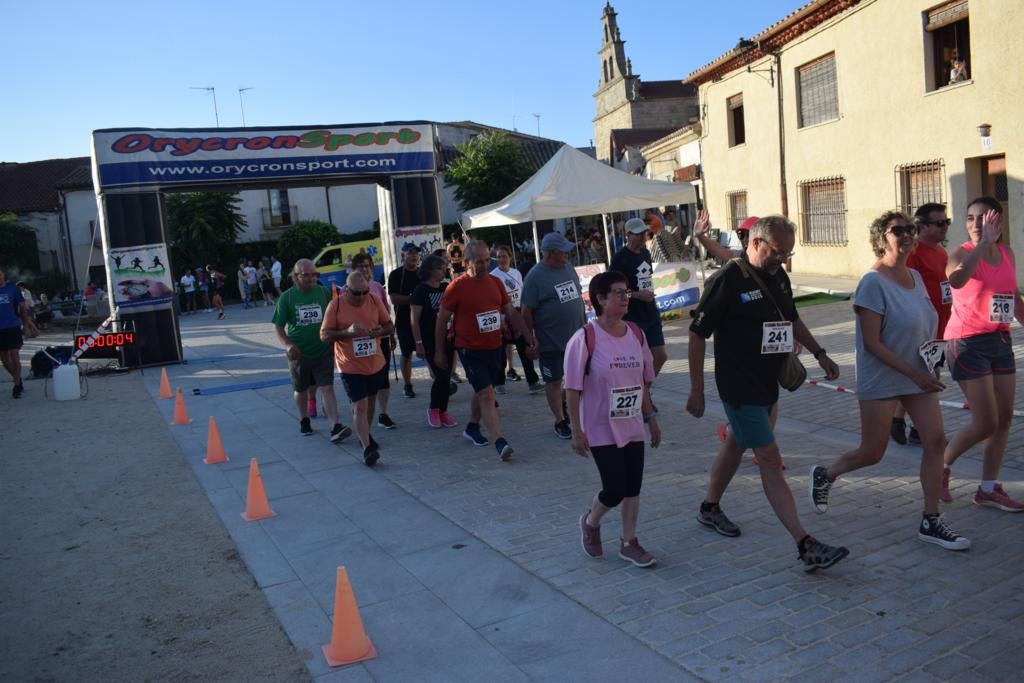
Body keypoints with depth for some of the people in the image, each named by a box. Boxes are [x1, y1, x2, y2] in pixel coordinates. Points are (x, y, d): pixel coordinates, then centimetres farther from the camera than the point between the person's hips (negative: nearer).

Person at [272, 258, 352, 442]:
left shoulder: (323, 292, -1)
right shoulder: (287, 297, -5)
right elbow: (278, 326, -3)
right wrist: (287, 344, -19)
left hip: (323, 351, 0)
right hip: (298, 354, 0)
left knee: (327, 388, -8)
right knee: (301, 390, 16)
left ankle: (336, 427, -12)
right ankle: (304, 420, 38)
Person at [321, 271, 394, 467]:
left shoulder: (375, 301, -2)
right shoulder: (335, 305, -12)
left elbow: (390, 325, 7)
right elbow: (324, 335, -10)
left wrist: (381, 330, -17)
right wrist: (347, 331, -26)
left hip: (376, 364, 4)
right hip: (351, 368, -4)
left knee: (370, 402, 20)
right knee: (360, 407, -10)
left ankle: (365, 435, 40)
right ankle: (367, 448, -9)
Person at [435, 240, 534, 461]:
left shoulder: (495, 283, 5)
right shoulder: (457, 287, -11)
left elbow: (512, 313, 11)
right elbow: (442, 320, -4)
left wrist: (529, 338, 5)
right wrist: (439, 352, -2)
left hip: (494, 348, 6)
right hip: (470, 351, -6)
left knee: (482, 391, 19)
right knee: (487, 394, -12)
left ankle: (472, 428, 39)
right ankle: (499, 442, -14)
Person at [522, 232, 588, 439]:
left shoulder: (569, 268, 6)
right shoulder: (535, 276, -14)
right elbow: (527, 311, -13)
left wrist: (585, 323, 15)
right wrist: (531, 337, -13)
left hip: (577, 335, 6)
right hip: (551, 341, -6)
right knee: (554, 380, 6)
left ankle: (565, 403, 36)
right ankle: (560, 421, 19)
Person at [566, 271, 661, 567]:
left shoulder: (636, 334, 3)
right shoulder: (585, 339, -15)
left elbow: (643, 382, 13)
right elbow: (573, 389, -13)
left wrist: (651, 417, 13)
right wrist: (577, 431, -13)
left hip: (632, 426, 6)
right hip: (601, 430, -5)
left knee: (633, 488, 9)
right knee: (615, 490, -3)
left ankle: (629, 542, 27)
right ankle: (591, 522, 28)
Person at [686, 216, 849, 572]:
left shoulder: (779, 277, 7)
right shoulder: (727, 280, -17)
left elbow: (791, 319, 25)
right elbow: (697, 334, -15)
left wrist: (819, 353, 17)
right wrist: (696, 389, -14)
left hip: (767, 383, 8)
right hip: (739, 387, -8)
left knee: (737, 444, 20)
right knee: (771, 461, -9)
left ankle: (710, 508, 39)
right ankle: (806, 546, -9)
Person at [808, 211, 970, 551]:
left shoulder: (915, 277, 7)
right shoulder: (873, 283, -17)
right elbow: (871, 343, -19)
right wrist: (913, 373, -19)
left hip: (919, 375, 7)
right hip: (881, 380, -7)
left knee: (935, 440, -1)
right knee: (872, 453, 2)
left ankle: (930, 522, 10)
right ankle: (825, 475, 31)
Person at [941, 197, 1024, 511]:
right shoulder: (963, 253, -11)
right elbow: (956, 279, -37)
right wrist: (984, 243, -32)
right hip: (968, 343, -7)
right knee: (986, 423, -7)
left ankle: (989, 489, 20)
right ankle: (941, 465, 16)